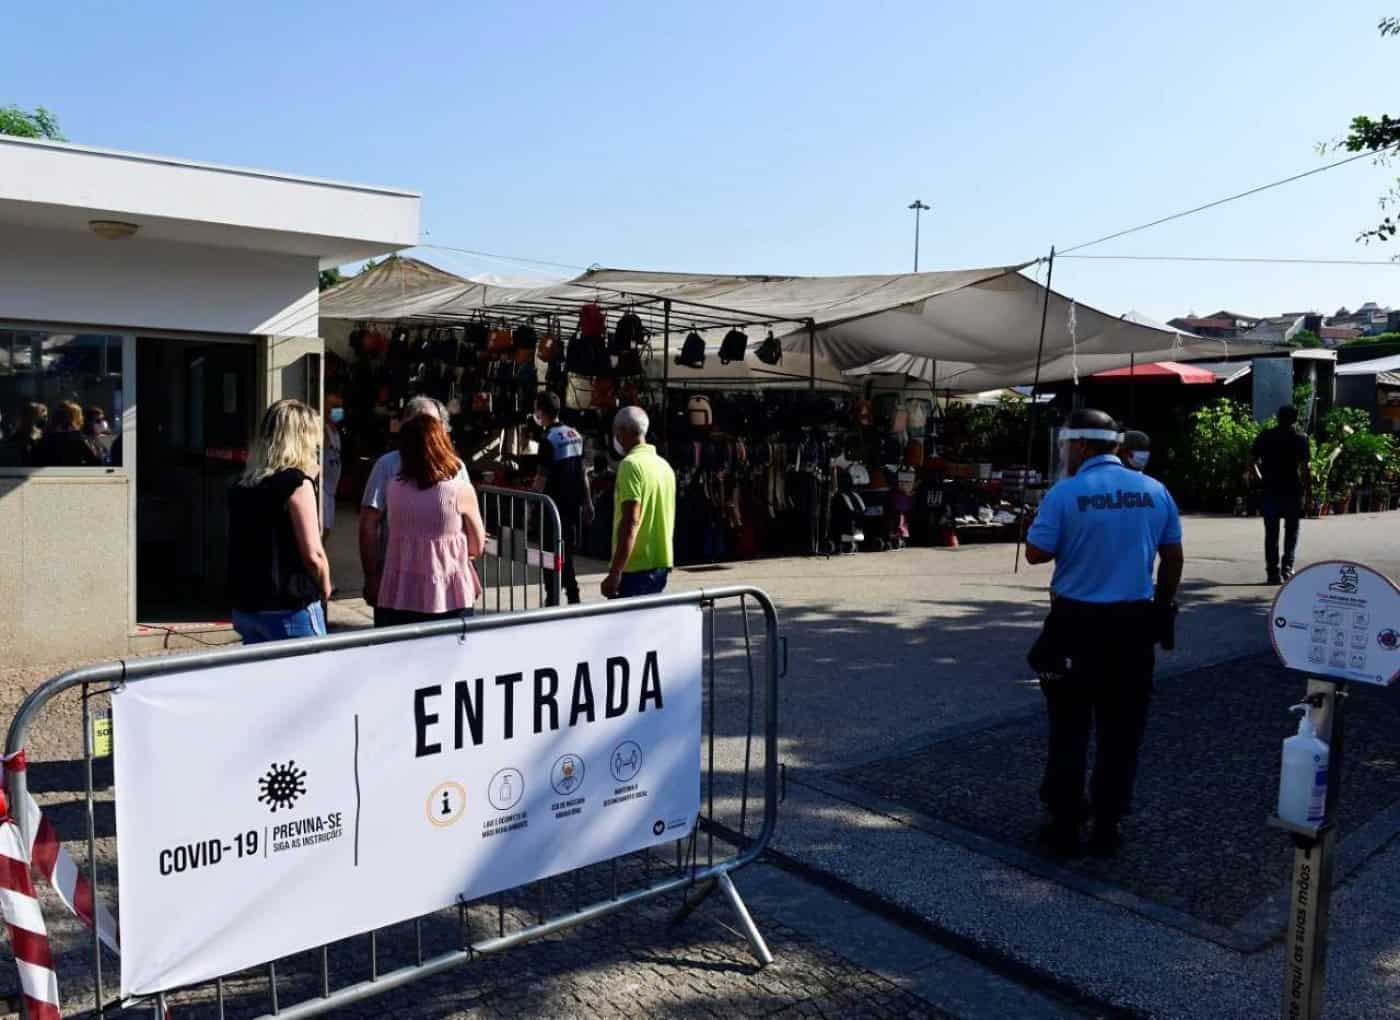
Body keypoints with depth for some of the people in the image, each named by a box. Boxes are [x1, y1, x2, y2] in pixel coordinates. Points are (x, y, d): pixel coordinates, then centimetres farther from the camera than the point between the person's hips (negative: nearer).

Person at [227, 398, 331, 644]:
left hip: (245, 607, 7)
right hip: (290, 610, -7)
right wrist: (325, 590, 5)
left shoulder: (241, 486, 7)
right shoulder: (296, 482, -12)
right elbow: (313, 554, -16)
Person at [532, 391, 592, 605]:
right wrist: (588, 501, 17)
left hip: (555, 504, -7)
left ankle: (553, 600, 5)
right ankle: (572, 596, 18)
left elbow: (542, 477, -17)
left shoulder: (548, 440, -15)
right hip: (574, 502, 7)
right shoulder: (575, 434, 7)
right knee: (567, 551, 16)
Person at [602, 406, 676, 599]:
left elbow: (631, 522, -21)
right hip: (661, 564, 9)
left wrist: (614, 573, -22)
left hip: (635, 567, -8)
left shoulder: (631, 464, -14)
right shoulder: (665, 465, 12)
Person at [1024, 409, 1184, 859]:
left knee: (1069, 729, 9)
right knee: (1120, 730, 12)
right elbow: (1173, 558, 7)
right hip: (1133, 624, 3)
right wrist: (1162, 606, 19)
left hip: (1077, 622, -3)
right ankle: (1107, 827, 19)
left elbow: (1035, 553, -9)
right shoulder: (1154, 491, 1)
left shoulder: (1065, 493, -11)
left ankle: (1065, 826, 16)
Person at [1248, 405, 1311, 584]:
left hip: (1269, 490, 2)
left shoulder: (1265, 436, 5)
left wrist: (1258, 478, 18)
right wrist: (1308, 485, -1)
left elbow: (1252, 461, 3)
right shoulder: (1300, 438, -2)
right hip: (1292, 490, -1)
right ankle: (1287, 566, 3)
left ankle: (1273, 571, 4)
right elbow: (1305, 466, -10)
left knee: (1271, 532, 6)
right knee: (1291, 530, 13)